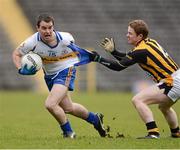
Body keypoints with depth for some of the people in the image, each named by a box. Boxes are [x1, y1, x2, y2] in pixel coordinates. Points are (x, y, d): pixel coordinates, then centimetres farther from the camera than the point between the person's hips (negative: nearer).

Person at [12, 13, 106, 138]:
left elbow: (74, 48, 1)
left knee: (50, 104, -22)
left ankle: (68, 132, -1)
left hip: (66, 71, -5)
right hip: (50, 75, 5)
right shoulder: (33, 42, -21)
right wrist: (21, 69, -21)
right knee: (68, 108, 18)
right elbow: (16, 54, -5)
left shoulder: (65, 38, -24)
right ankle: (95, 119, 43)